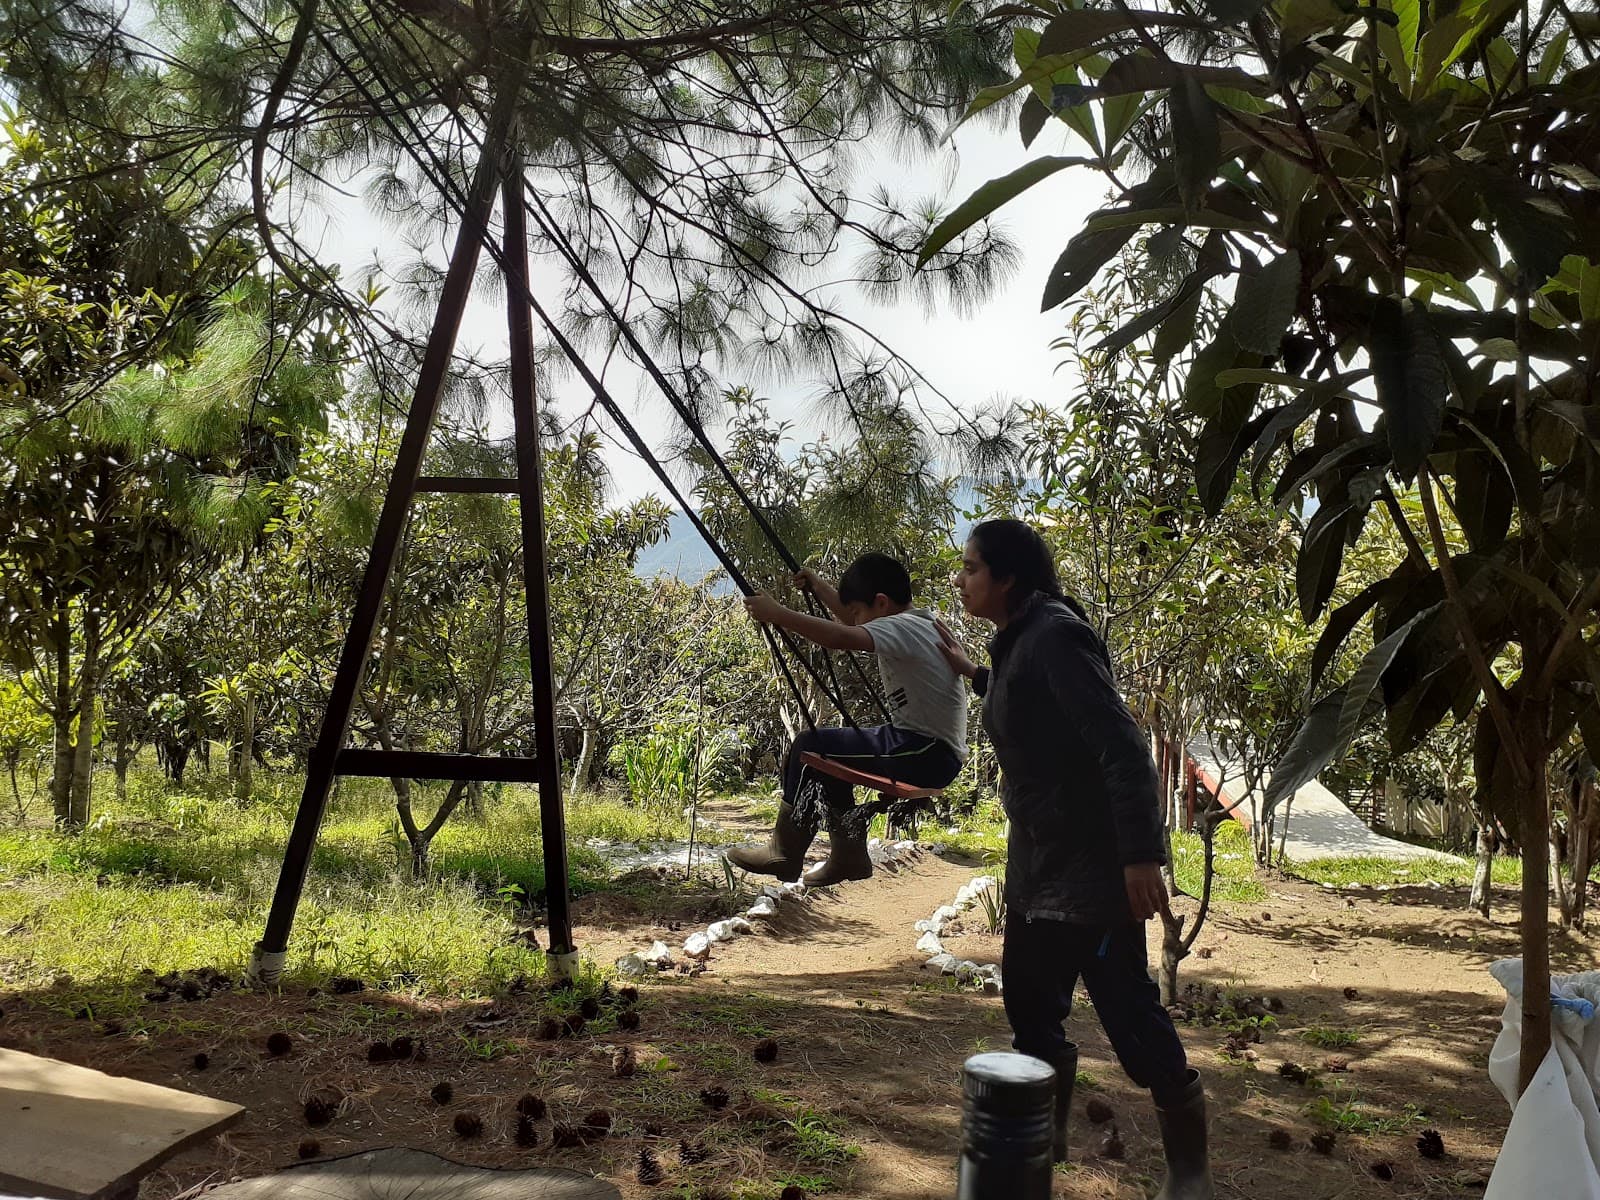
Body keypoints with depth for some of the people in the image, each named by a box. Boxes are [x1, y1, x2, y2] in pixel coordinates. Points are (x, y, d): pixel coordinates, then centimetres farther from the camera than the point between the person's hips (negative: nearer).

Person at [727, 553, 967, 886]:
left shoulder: (903, 628, -17)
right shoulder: (917, 620, 13)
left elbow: (843, 637, -34)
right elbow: (855, 623, 31)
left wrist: (777, 614, -30)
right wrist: (820, 589, 28)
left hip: (930, 754, -11)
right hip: (927, 748, 11)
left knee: (810, 747, -9)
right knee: (827, 758, 19)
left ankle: (784, 851, 0)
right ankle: (849, 855, 23)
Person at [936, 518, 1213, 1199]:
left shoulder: (1053, 634, -18)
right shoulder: (1015, 641, 9)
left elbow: (1121, 745, -23)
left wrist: (1141, 854, -27)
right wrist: (973, 674, 27)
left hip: (1091, 863, -10)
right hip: (1036, 859, 10)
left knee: (1130, 1014, -2)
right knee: (1028, 1001, 17)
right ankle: (1047, 1139, 35)